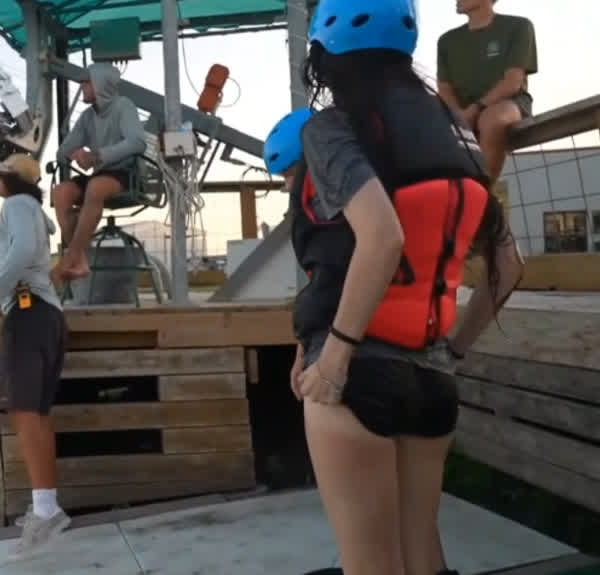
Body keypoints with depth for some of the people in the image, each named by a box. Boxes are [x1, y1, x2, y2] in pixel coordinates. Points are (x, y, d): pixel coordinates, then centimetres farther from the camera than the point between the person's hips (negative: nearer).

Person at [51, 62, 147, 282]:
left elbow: (138, 142, -23)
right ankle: (80, 261, -24)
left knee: (95, 187, -37)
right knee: (60, 192, -22)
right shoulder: (87, 116, 11)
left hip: (127, 176, -6)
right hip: (99, 176, 6)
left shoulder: (123, 106, -6)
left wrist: (98, 155, -30)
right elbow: (61, 153, 8)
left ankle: (70, 259, -29)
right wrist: (73, 154, -17)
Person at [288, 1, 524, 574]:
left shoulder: (331, 128, -7)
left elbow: (382, 236, -26)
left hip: (356, 371, -6)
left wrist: (336, 350, -17)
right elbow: (507, 263, 13)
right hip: (432, 375, 6)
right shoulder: (452, 133, 12)